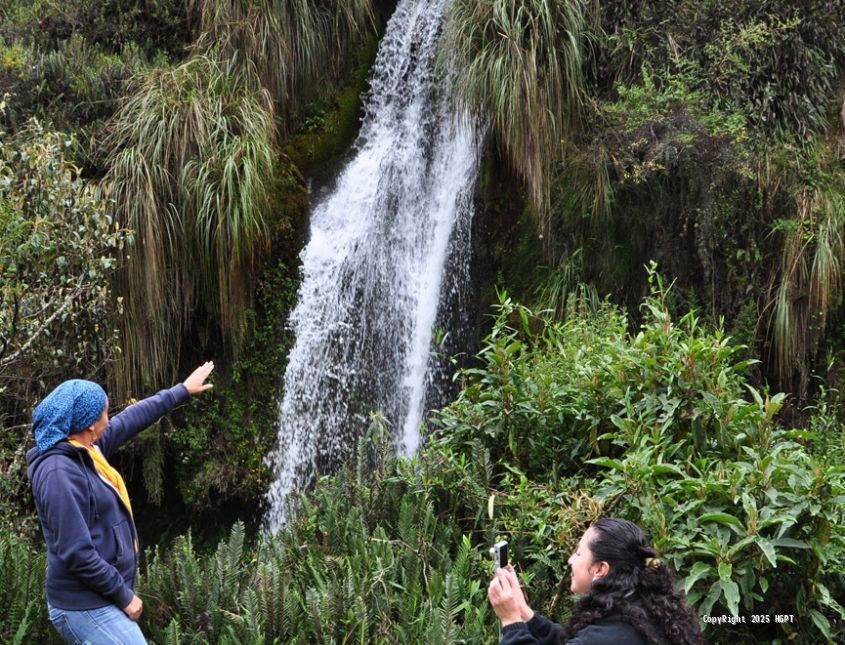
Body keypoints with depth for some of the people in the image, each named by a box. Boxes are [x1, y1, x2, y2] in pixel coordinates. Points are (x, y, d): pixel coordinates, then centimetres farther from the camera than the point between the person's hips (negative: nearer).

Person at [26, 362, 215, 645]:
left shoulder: (84, 451, 6)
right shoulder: (60, 474, -22)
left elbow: (132, 419, 20)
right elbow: (76, 555, -25)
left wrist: (183, 390, 29)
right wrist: (124, 596, -16)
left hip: (99, 600, 9)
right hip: (87, 610, -9)